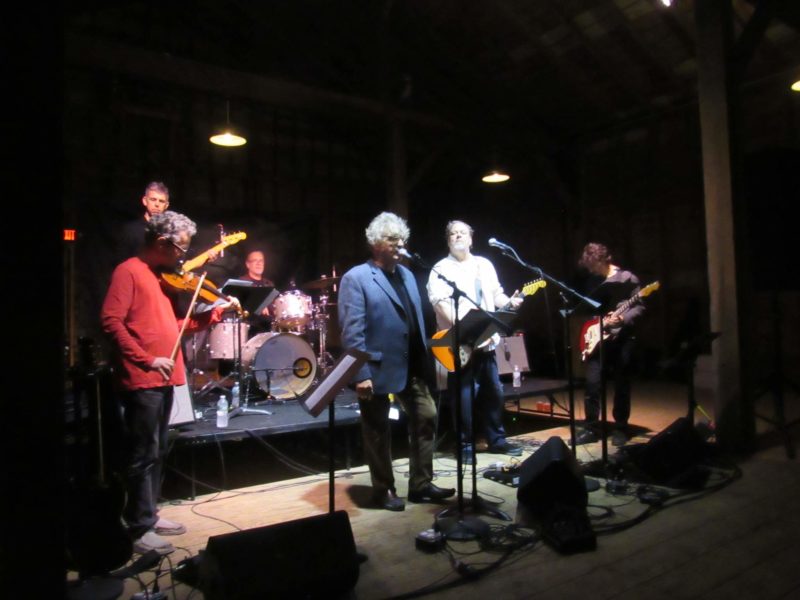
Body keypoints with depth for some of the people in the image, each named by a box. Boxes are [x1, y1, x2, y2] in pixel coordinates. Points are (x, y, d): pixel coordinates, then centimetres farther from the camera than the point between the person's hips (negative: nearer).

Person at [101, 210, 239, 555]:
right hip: (142, 380, -9)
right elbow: (110, 321, -20)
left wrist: (217, 312, 10)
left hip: (162, 379, 9)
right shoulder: (129, 271, -10)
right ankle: (139, 530, 10)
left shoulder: (161, 277, 16)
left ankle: (149, 515, 30)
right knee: (144, 455, -2)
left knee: (157, 453, 17)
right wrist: (147, 360, -25)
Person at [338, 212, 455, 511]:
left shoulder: (406, 274, 12)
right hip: (378, 369, -7)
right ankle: (383, 490, 25)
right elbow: (352, 332, -17)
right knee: (378, 432, 8)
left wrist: (424, 358, 12)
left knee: (426, 418, 11)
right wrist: (361, 374, -21)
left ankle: (421, 485, 26)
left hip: (412, 367, 8)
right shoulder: (356, 278, -12)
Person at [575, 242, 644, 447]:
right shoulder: (593, 281, 11)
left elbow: (639, 307, -5)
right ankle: (591, 428, 7)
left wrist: (622, 319, -21)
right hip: (597, 337, 4)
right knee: (592, 383, -2)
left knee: (621, 384, 4)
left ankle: (621, 428, 17)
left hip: (622, 337, -4)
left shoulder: (627, 278, -3)